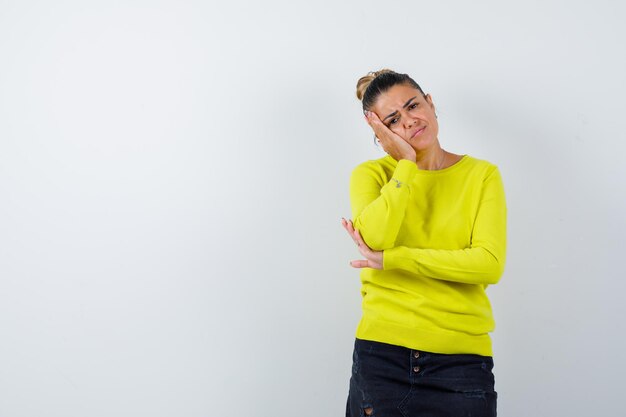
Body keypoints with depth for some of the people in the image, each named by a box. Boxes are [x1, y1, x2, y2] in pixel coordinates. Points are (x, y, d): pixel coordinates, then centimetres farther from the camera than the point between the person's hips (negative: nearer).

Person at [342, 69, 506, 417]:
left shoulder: (482, 175, 2)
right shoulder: (370, 175, 4)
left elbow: (490, 264, -12)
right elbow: (374, 239, -16)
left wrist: (390, 259, -14)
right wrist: (406, 164, -11)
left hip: (461, 358, 0)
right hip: (381, 352, 0)